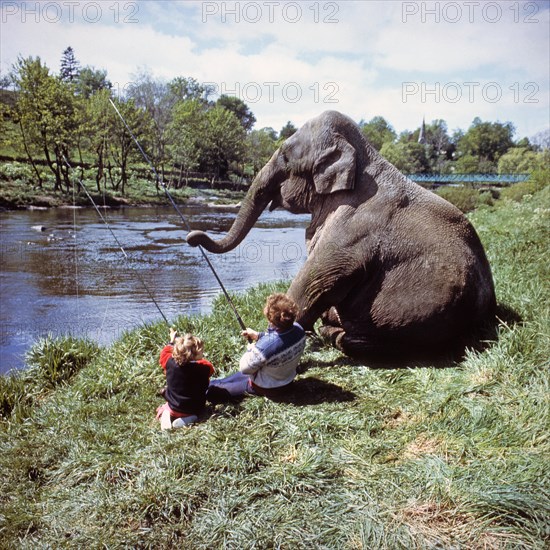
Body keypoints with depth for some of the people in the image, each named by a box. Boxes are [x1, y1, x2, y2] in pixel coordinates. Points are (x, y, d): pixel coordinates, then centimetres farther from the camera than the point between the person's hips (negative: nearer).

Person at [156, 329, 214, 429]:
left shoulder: (170, 363, -18)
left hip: (173, 408, 3)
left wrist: (172, 341, 19)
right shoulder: (203, 368, -24)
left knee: (162, 409, 34)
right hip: (194, 409, -3)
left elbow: (164, 353, 4)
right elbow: (210, 367, 1)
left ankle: (165, 415, 2)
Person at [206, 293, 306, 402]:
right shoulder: (299, 330, -23)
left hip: (266, 389, -7)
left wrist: (250, 349, -5)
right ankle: (212, 383, 46)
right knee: (239, 376, 30)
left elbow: (244, 368, -22)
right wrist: (258, 335, -2)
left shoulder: (263, 347, -42)